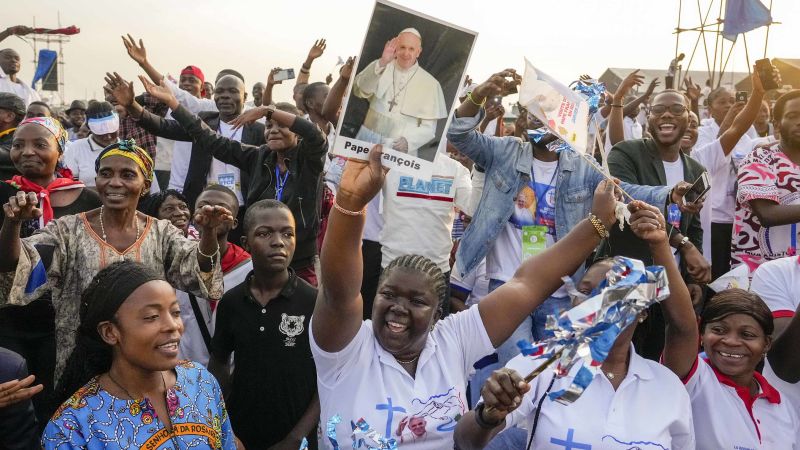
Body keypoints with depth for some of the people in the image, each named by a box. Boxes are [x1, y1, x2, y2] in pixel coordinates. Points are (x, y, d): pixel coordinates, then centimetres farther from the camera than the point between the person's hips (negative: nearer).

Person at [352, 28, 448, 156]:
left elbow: (428, 128, 0)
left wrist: (408, 141, -17)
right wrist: (381, 63, -22)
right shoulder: (379, 67, 6)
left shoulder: (430, 84, -1)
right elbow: (359, 91, -11)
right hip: (368, 140, 1)